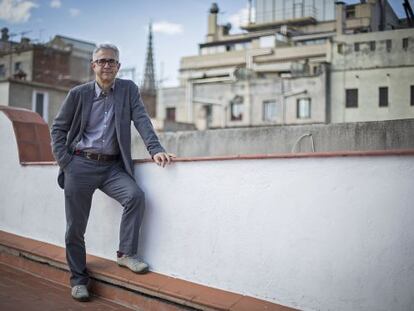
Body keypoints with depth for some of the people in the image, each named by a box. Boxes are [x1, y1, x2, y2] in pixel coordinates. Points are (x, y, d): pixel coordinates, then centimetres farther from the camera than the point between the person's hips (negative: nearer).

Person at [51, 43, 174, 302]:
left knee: (136, 195, -26)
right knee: (76, 226, 2)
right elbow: (58, 128, 8)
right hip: (80, 165, 0)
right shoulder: (79, 94, 2)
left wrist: (156, 150, -21)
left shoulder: (128, 89, 4)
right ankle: (79, 279, 19)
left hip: (112, 166, 1)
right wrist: (64, 161, -3)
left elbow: (142, 121, -5)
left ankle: (127, 253, -10)